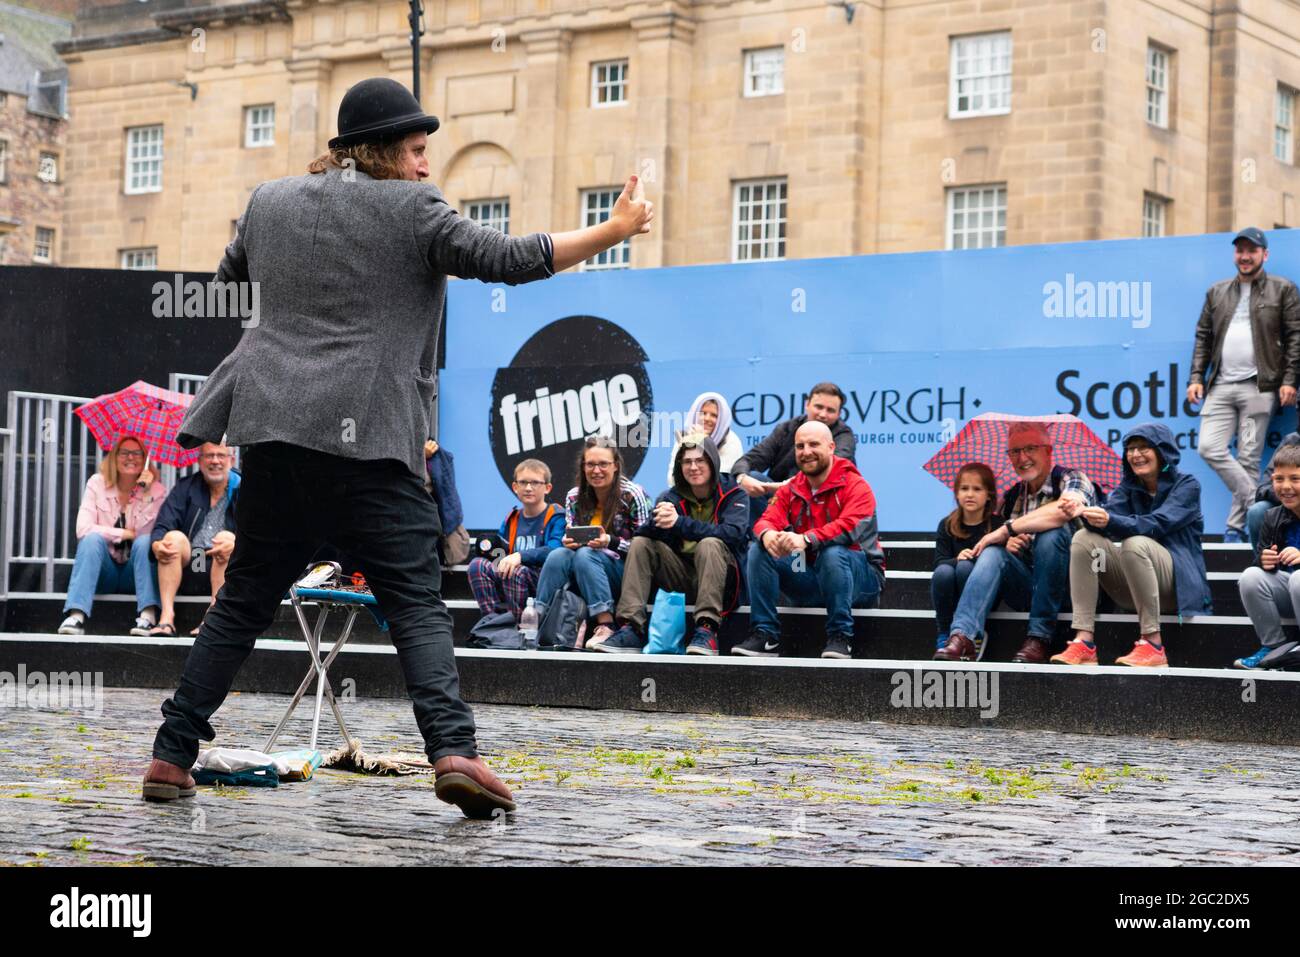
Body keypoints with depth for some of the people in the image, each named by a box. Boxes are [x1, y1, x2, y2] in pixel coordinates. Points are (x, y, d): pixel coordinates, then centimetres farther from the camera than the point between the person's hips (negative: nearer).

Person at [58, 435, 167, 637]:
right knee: (92, 539, -28)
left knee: (146, 542, -28)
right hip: (103, 573, 0)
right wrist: (125, 534, -10)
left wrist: (146, 495, -20)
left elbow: (146, 533, -14)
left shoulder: (156, 490, 0)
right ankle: (76, 615, -43)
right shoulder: (97, 483, 1)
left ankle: (148, 615, -44)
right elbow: (83, 529, -10)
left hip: (135, 574, 0)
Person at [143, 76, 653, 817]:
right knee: (417, 603, -2)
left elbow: (230, 274, 33)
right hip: (367, 436, -5)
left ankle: (172, 756, 17)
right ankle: (453, 750, -19)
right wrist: (617, 228, -4)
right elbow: (507, 260, -8)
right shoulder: (410, 210, -2)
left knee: (245, 602, 15)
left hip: (274, 428, 5)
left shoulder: (271, 202, 15)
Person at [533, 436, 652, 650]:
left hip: (627, 574, -4)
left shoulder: (633, 495, -8)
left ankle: (606, 626, -38)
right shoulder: (574, 497, 7)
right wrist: (568, 542, -12)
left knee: (585, 555, -32)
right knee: (558, 555, -25)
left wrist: (610, 542, -24)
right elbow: (570, 539, 13)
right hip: (583, 575, 4)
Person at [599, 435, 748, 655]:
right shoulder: (671, 497, 9)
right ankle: (631, 628, -26)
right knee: (641, 544, -13)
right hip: (682, 579, 4)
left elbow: (734, 533, -22)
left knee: (709, 544, -31)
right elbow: (643, 532, -6)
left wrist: (680, 523, -29)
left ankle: (707, 630, -40)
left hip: (722, 579, -4)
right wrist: (658, 522, -30)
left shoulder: (734, 495, -2)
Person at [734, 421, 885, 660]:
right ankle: (765, 635, -16)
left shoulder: (855, 486, -10)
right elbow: (767, 520, -7)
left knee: (832, 552, -37)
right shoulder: (790, 490, 8)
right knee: (758, 550, -14)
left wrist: (806, 539, -44)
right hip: (808, 578, 5)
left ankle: (840, 637, -27)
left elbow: (851, 527, -28)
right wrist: (767, 535, -34)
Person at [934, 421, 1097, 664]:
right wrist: (1008, 543, -7)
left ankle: (1040, 638, -26)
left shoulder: (1072, 479, -2)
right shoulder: (1012, 497, 17)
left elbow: (1065, 510, -25)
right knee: (993, 552, -19)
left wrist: (1006, 529, -21)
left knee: (1051, 533, -29)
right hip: (1026, 586, 5)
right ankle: (963, 637, -37)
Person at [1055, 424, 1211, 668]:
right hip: (1131, 589, 5)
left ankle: (1152, 644, -31)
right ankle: (1084, 641, -26)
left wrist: (1110, 521, -36)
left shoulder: (1186, 485, -3)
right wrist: (1089, 514, -33)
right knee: (1084, 538, -15)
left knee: (1135, 543, -32)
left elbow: (1158, 524, -21)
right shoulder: (1128, 487, 11)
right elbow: (1109, 515, -9)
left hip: (1177, 581, -5)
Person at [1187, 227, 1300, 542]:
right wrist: (1196, 377, 7)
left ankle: (1236, 526, 3)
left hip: (1258, 386, -4)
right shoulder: (1217, 292, 17)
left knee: (1248, 458, -3)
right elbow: (1203, 337, 17)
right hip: (1220, 386, 4)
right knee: (1209, 448, -10)